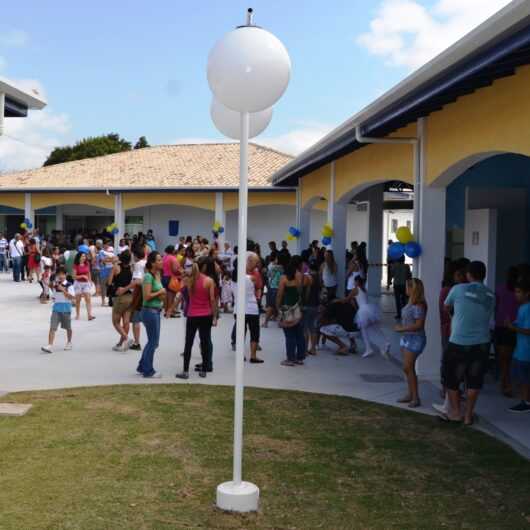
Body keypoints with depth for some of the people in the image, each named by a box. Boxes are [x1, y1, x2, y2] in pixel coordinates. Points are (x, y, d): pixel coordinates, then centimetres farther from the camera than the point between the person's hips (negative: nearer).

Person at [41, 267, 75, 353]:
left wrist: (63, 290, -24)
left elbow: (72, 297, -19)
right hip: (56, 308, 3)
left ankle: (69, 343, 36)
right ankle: (50, 346, -15)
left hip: (66, 309, -2)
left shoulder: (69, 285, -8)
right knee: (52, 327, -10)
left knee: (68, 327, 14)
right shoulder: (55, 284, 5)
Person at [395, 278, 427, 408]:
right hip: (406, 337, 9)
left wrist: (402, 329, -17)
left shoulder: (419, 306, -20)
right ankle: (410, 394, 26)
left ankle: (416, 398, 0)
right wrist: (401, 327, 3)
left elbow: (419, 325, -23)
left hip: (415, 339, -9)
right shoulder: (410, 303, 8)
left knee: (408, 368, -7)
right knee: (408, 368, 15)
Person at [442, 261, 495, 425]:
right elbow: (488, 318, 13)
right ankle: (469, 415, 18)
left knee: (452, 379, 13)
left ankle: (455, 412, 22)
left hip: (459, 343, -3)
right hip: (482, 344, 4)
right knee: (474, 381, 12)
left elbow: (446, 307, 10)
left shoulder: (459, 289, -7)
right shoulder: (490, 296, 4)